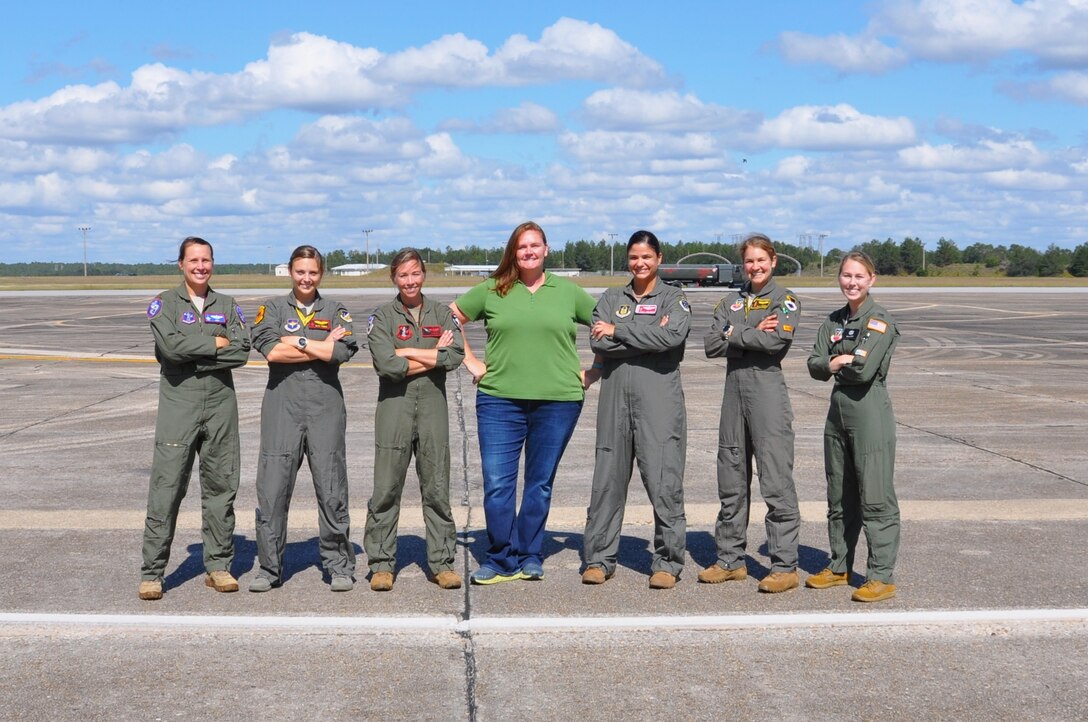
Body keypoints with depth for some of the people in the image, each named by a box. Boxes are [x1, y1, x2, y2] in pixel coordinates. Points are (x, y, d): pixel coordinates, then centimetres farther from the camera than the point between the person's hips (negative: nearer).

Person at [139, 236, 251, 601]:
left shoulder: (227, 306, 11)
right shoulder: (165, 303, 3)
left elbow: (242, 352, -4)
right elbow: (170, 345, -15)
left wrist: (193, 354, -11)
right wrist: (216, 343, -7)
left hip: (221, 406, 3)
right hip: (178, 406, -3)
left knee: (221, 488, 7)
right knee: (166, 490, -4)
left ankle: (218, 565, 16)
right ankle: (151, 573, 2)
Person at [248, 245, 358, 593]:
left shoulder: (336, 311, 12)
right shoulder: (273, 309, 10)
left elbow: (343, 351, -7)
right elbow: (269, 350, -8)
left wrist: (296, 342, -4)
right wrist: (322, 347, -5)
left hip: (326, 407, 0)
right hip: (282, 407, 0)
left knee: (332, 489, 1)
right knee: (272, 489, -1)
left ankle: (340, 566, 11)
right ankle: (269, 568, 9)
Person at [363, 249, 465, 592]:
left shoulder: (442, 314, 10)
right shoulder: (383, 317, 4)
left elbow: (455, 357, -5)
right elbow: (386, 365, -11)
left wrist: (407, 352, -8)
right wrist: (433, 356, -6)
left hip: (433, 402, 2)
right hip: (394, 404, -2)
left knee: (437, 487, 4)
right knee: (386, 489, -2)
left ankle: (442, 562, 11)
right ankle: (381, 564, 6)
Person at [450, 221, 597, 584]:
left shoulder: (568, 292, 7)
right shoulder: (492, 290, 6)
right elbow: (450, 320, 11)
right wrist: (471, 362, 5)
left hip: (558, 401, 0)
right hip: (500, 400, 0)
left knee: (540, 483, 8)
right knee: (497, 483, -4)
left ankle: (530, 558, 21)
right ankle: (502, 560, 10)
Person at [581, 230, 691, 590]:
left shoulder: (674, 299, 7)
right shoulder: (611, 299, 14)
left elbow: (671, 337, -14)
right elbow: (599, 343, -2)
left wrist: (618, 332, -8)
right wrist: (648, 336, -8)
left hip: (659, 401, -3)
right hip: (615, 398, 3)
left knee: (664, 482, -5)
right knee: (608, 480, 5)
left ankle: (668, 562, 3)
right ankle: (599, 558, 13)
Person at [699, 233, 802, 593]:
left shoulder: (785, 299, 2)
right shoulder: (731, 301, 16)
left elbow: (777, 340, -17)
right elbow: (711, 345, 3)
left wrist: (734, 334, -6)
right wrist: (752, 333, -9)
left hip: (768, 390, -6)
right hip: (734, 388, 6)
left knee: (776, 480, -7)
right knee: (731, 480, 10)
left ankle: (785, 566, -2)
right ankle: (730, 560, 20)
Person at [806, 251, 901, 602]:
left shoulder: (881, 321, -8)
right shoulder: (834, 321, 13)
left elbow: (865, 369, -19)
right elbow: (815, 365, 4)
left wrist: (838, 362, -2)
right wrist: (841, 363, -13)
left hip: (870, 410, -7)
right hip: (838, 408, 7)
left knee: (875, 497, -6)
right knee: (839, 495, 15)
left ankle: (882, 576, -1)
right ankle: (839, 567, 26)